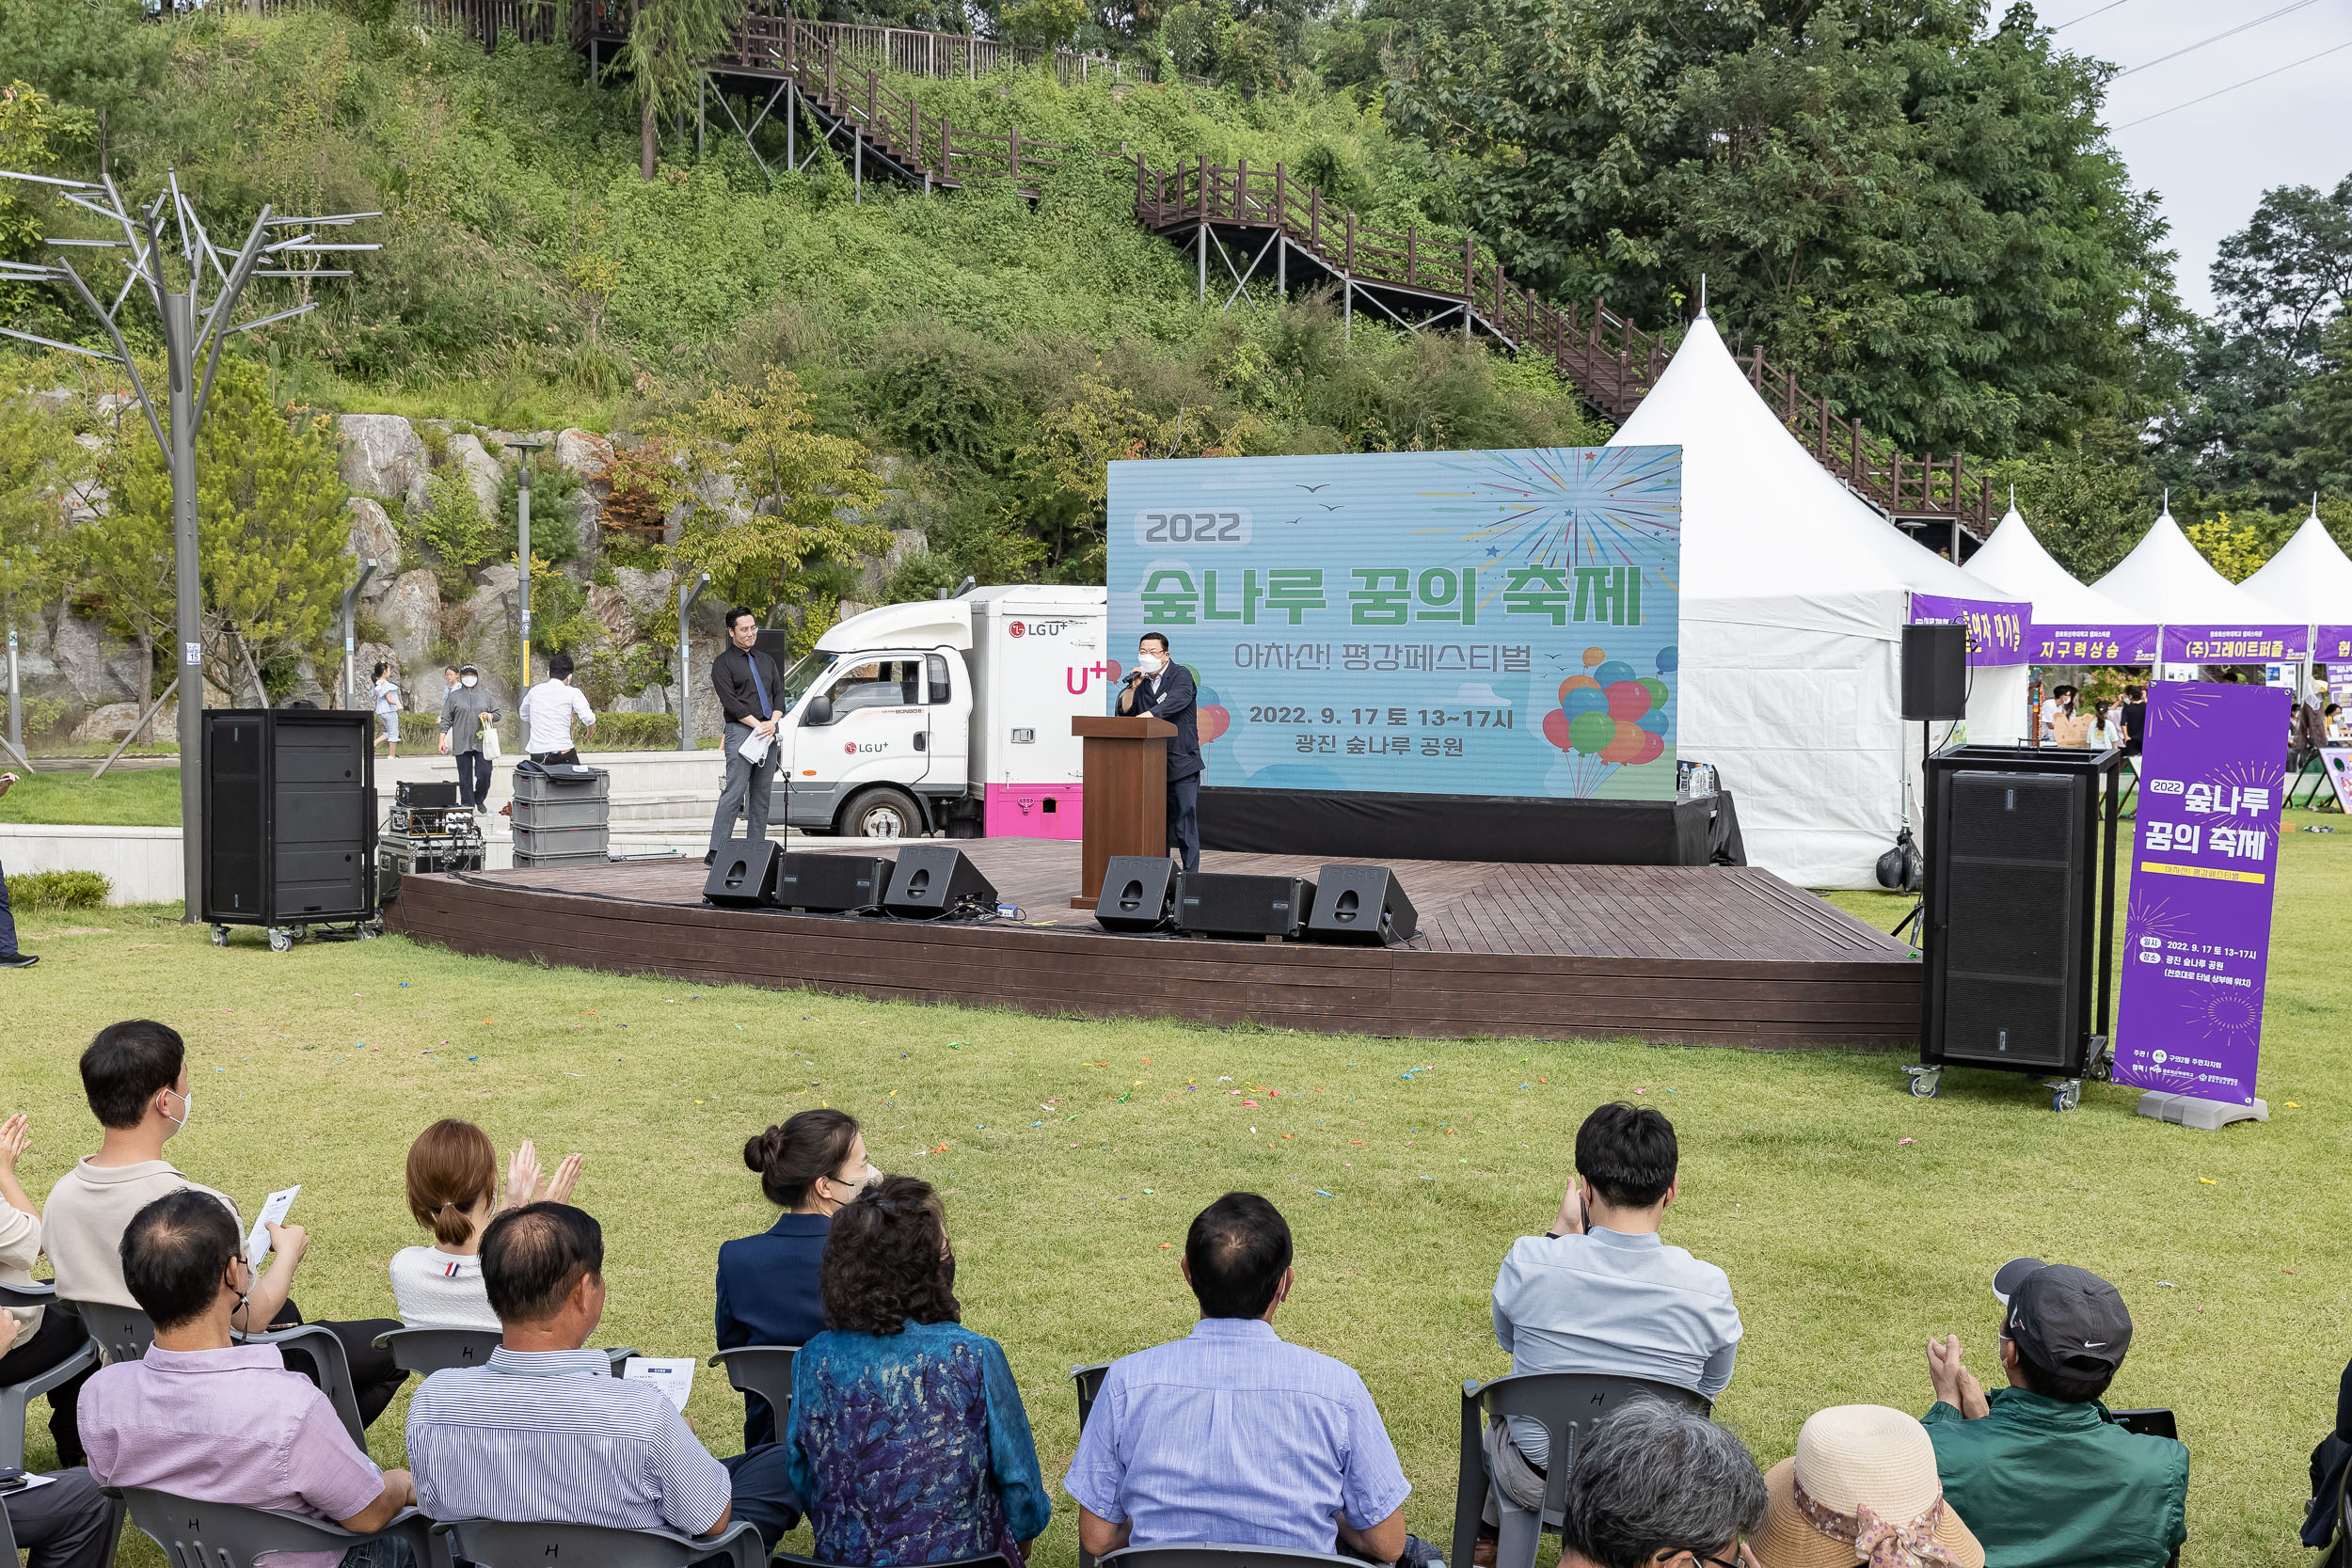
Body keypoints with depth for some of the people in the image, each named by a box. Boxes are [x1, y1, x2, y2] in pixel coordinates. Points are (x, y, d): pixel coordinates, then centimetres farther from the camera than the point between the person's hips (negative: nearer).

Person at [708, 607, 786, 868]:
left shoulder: (766, 661, 20)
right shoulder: (723, 663, 1)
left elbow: (780, 693, 14)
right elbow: (730, 701, -9)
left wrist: (773, 722, -5)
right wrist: (758, 725, -14)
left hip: (769, 731, 6)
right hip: (741, 732, -6)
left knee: (762, 795, 6)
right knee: (734, 793, -13)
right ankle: (716, 852, -14)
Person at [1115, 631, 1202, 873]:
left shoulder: (1181, 675, -2)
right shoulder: (1140, 679, 14)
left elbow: (1176, 700, -22)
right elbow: (1123, 709, 6)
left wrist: (1146, 715, -34)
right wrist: (1132, 687, -11)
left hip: (1182, 764, -5)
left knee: (1185, 823, -6)